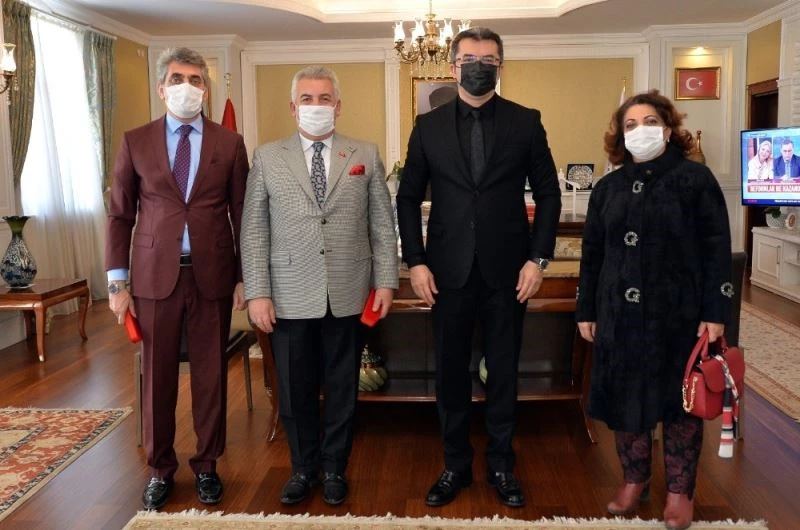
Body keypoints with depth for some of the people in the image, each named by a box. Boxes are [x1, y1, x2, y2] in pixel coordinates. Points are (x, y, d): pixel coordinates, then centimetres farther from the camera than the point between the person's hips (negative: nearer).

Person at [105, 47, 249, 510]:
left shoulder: (230, 143, 4)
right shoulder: (136, 142, 5)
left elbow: (242, 214, 5)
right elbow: (120, 215, 5)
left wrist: (244, 278, 3)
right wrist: (118, 282, 0)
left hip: (212, 276, 0)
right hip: (154, 276, 0)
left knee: (211, 375, 8)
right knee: (157, 376, 8)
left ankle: (207, 465, 26)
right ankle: (161, 469, 26)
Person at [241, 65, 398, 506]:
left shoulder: (366, 156, 5)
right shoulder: (267, 158, 3)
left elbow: (383, 224, 5)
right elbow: (253, 231, 0)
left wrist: (385, 281, 0)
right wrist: (257, 293, -6)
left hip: (348, 295, 1)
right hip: (289, 297, 0)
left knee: (342, 386, 12)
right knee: (295, 389, 10)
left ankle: (334, 467, 31)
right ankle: (303, 467, 32)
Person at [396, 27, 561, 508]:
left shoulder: (526, 122, 1)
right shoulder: (428, 126, 4)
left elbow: (548, 194, 3)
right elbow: (409, 198, 5)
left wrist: (538, 258, -5)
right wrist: (415, 261, -3)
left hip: (507, 270, 0)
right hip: (449, 270, 1)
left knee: (504, 372, 10)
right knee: (451, 372, 10)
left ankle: (501, 465, 27)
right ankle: (456, 465, 27)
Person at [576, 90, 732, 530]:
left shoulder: (695, 178, -3)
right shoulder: (608, 188, 8)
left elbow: (717, 250, -5)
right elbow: (592, 254, 10)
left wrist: (715, 313, -10)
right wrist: (586, 311, 8)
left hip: (678, 314, -3)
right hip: (620, 313, 3)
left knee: (680, 402, 8)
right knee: (623, 398, 9)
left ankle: (680, 491, 24)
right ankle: (635, 479, 29)